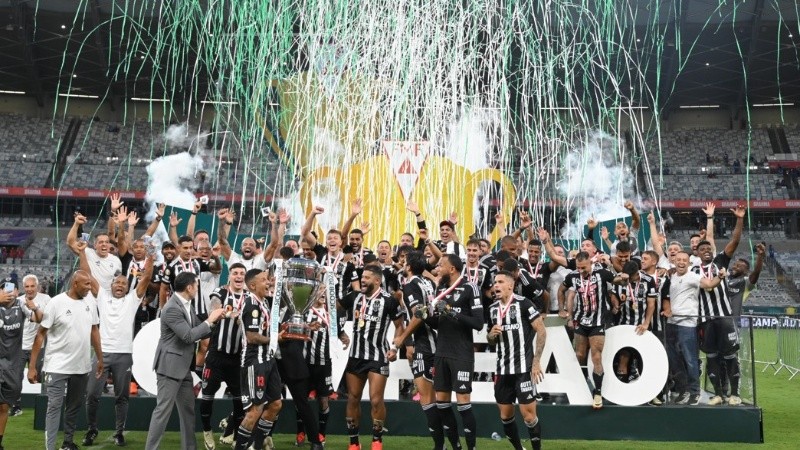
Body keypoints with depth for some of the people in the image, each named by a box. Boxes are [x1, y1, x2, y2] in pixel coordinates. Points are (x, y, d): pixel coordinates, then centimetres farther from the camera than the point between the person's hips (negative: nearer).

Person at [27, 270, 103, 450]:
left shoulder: (90, 302, 2)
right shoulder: (56, 303, -12)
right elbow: (41, 334, -9)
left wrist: (100, 358, 12)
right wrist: (32, 365, -11)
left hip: (82, 366, 5)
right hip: (58, 366, -5)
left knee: (74, 406, 15)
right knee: (54, 406, -5)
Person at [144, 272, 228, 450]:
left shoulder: (187, 305, 9)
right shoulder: (172, 309, -19)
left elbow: (199, 332, 13)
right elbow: (188, 336, -24)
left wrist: (213, 319, 2)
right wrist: (209, 320, -16)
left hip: (184, 366, 9)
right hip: (170, 366, -9)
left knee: (188, 408, 14)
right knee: (163, 409, -5)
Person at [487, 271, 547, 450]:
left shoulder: (523, 303, -10)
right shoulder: (492, 308, 9)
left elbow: (541, 331, -10)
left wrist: (536, 361, -13)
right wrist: (491, 334, -4)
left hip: (524, 368, -6)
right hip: (503, 369, 6)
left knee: (528, 415, -7)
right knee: (505, 415, 10)